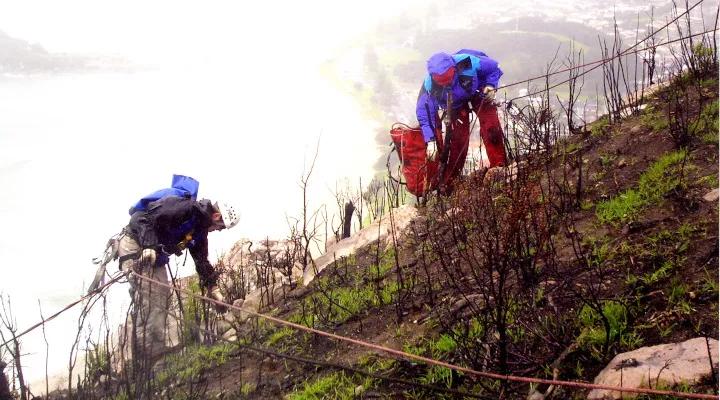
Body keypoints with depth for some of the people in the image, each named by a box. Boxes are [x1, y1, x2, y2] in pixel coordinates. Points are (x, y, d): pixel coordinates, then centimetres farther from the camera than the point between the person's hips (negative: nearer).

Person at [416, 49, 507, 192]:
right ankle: (447, 181, 4)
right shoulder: (430, 85, -37)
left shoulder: (468, 63, -41)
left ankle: (499, 167, -7)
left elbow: (493, 68, -19)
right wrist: (430, 140, -33)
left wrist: (491, 86, -32)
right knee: (458, 137, -7)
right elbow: (424, 113, -28)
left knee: (491, 127, -17)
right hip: (455, 103, 0)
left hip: (478, 93, 0)